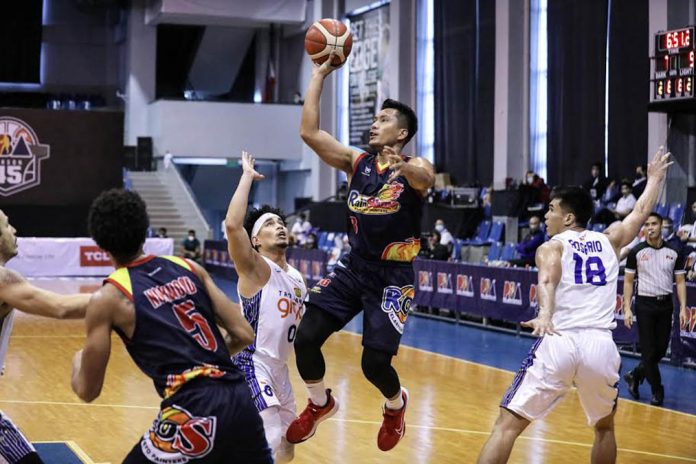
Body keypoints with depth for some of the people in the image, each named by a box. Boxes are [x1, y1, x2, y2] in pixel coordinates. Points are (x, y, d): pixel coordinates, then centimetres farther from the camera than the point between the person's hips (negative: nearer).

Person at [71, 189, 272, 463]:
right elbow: (244, 335, 12)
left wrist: (78, 361, 29)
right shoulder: (189, 268, 14)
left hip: (193, 415, -5)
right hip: (240, 401, 5)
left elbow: (88, 391, 7)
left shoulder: (108, 298, 2)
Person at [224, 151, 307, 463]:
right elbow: (232, 224, -29)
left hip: (279, 370, 9)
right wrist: (247, 176, -23)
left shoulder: (297, 278, 12)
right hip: (252, 367, -9)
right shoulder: (255, 269, -11)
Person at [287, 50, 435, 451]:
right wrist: (319, 76, -7)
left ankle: (396, 404, 27)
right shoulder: (357, 162, 4)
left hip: (393, 278, -4)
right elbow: (310, 133, -5)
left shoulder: (415, 169, -9)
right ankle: (320, 404, 20)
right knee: (305, 338, -9)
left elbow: (426, 178, -36)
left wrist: (404, 167, -59)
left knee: (375, 362, -11)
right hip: (353, 269, 5)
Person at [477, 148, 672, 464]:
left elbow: (548, 279, -12)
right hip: (600, 345, 3)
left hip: (558, 342, -3)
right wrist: (655, 176, 53)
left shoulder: (551, 247, 11)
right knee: (604, 426, 28)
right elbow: (641, 212, 37)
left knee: (507, 425, 0)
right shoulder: (609, 241, 20)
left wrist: (544, 315, -30)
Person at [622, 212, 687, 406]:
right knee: (648, 350, -3)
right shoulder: (636, 252, -3)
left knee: (661, 349, 6)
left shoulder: (674, 252, 3)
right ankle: (657, 390, 9)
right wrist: (627, 308, -6)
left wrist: (683, 308, -2)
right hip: (644, 304, -3)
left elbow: (680, 281, 6)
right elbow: (628, 281, 1)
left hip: (665, 305, 3)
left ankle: (634, 376, 28)